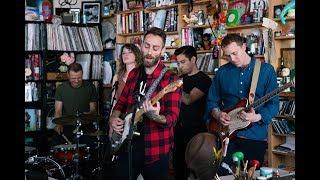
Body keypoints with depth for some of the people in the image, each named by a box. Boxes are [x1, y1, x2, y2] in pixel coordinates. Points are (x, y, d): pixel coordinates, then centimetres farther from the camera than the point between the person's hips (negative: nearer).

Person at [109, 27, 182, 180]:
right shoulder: (133, 74, 6)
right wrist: (113, 118, -1)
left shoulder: (170, 79, -12)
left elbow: (173, 117, -18)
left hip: (155, 149, -5)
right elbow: (121, 102, 17)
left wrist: (155, 117, -38)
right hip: (127, 144, 5)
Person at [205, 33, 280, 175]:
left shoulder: (266, 70, -2)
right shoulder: (222, 72, 6)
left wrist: (257, 117, -21)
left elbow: (273, 104, -5)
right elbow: (212, 101, 11)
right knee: (222, 174, 4)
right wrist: (217, 114, -10)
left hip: (255, 136, -2)